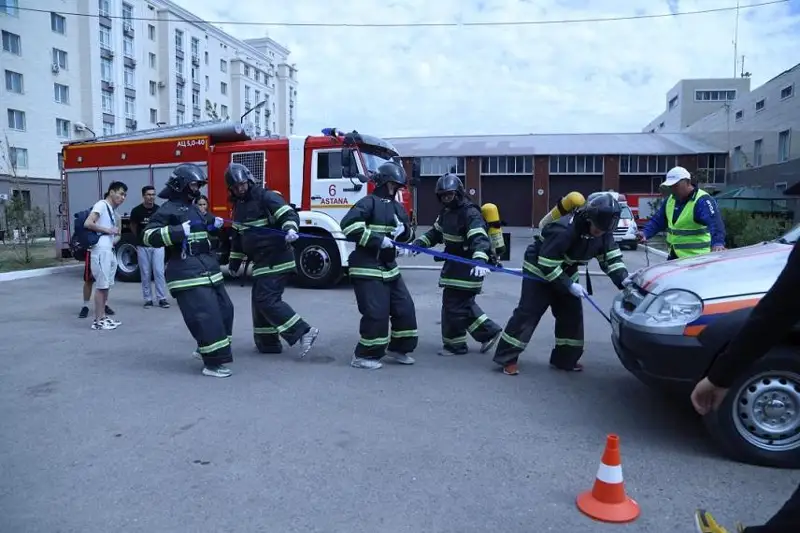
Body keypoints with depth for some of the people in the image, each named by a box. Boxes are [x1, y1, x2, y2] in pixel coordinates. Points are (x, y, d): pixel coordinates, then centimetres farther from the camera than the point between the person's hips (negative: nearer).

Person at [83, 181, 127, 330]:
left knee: (107, 285, 13)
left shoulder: (113, 212, 19)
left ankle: (103, 316, 21)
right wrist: (108, 230, -12)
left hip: (110, 251, 9)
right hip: (101, 250, -9)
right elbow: (88, 223, -18)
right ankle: (98, 320, -2)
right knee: (101, 285, -6)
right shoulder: (101, 205, -6)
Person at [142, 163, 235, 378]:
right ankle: (212, 363, -8)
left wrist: (213, 225, 21)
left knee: (224, 309, 13)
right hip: (188, 272, -10)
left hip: (208, 268, 10)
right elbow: (149, 236, -18)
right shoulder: (169, 209, -7)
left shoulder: (193, 208, 21)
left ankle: (206, 349, 30)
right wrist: (181, 230, -25)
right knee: (206, 315, -14)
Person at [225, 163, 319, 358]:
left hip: (276, 259, -9)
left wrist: (290, 229, -42)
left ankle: (304, 331, -13)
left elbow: (289, 214, -21)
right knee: (259, 300, 11)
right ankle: (268, 343, 22)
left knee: (267, 299, -14)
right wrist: (234, 261, 27)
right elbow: (238, 236, 25)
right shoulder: (239, 206, 16)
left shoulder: (266, 197, -10)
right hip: (262, 261, 9)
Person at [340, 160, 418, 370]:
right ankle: (364, 356, 6)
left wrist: (403, 229, -5)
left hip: (389, 266, 9)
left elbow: (410, 234, 21)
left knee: (405, 308, 11)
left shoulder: (397, 207, 15)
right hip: (368, 268, -9)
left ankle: (398, 348, 27)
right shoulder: (369, 202, -10)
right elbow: (348, 225, -24)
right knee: (377, 313, -10)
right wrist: (378, 239, -24)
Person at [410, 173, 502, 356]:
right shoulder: (446, 211, 8)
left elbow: (479, 238, -35)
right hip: (454, 263, 9)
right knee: (463, 303, 15)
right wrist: (418, 243, 2)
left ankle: (454, 344, 12)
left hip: (467, 266, -9)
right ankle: (490, 332, 25)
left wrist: (480, 261, -51)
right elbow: (435, 232, 17)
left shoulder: (470, 213, -21)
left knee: (453, 303, -4)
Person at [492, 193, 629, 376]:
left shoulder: (603, 231, -11)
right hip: (539, 270, -7)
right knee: (527, 313, -11)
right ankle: (507, 358, -5)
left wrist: (623, 279, -23)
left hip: (565, 273, 8)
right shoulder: (564, 228, -34)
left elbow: (611, 257, -5)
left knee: (572, 314, 4)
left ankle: (565, 359, 18)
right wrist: (570, 285, -27)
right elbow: (547, 264, -30)